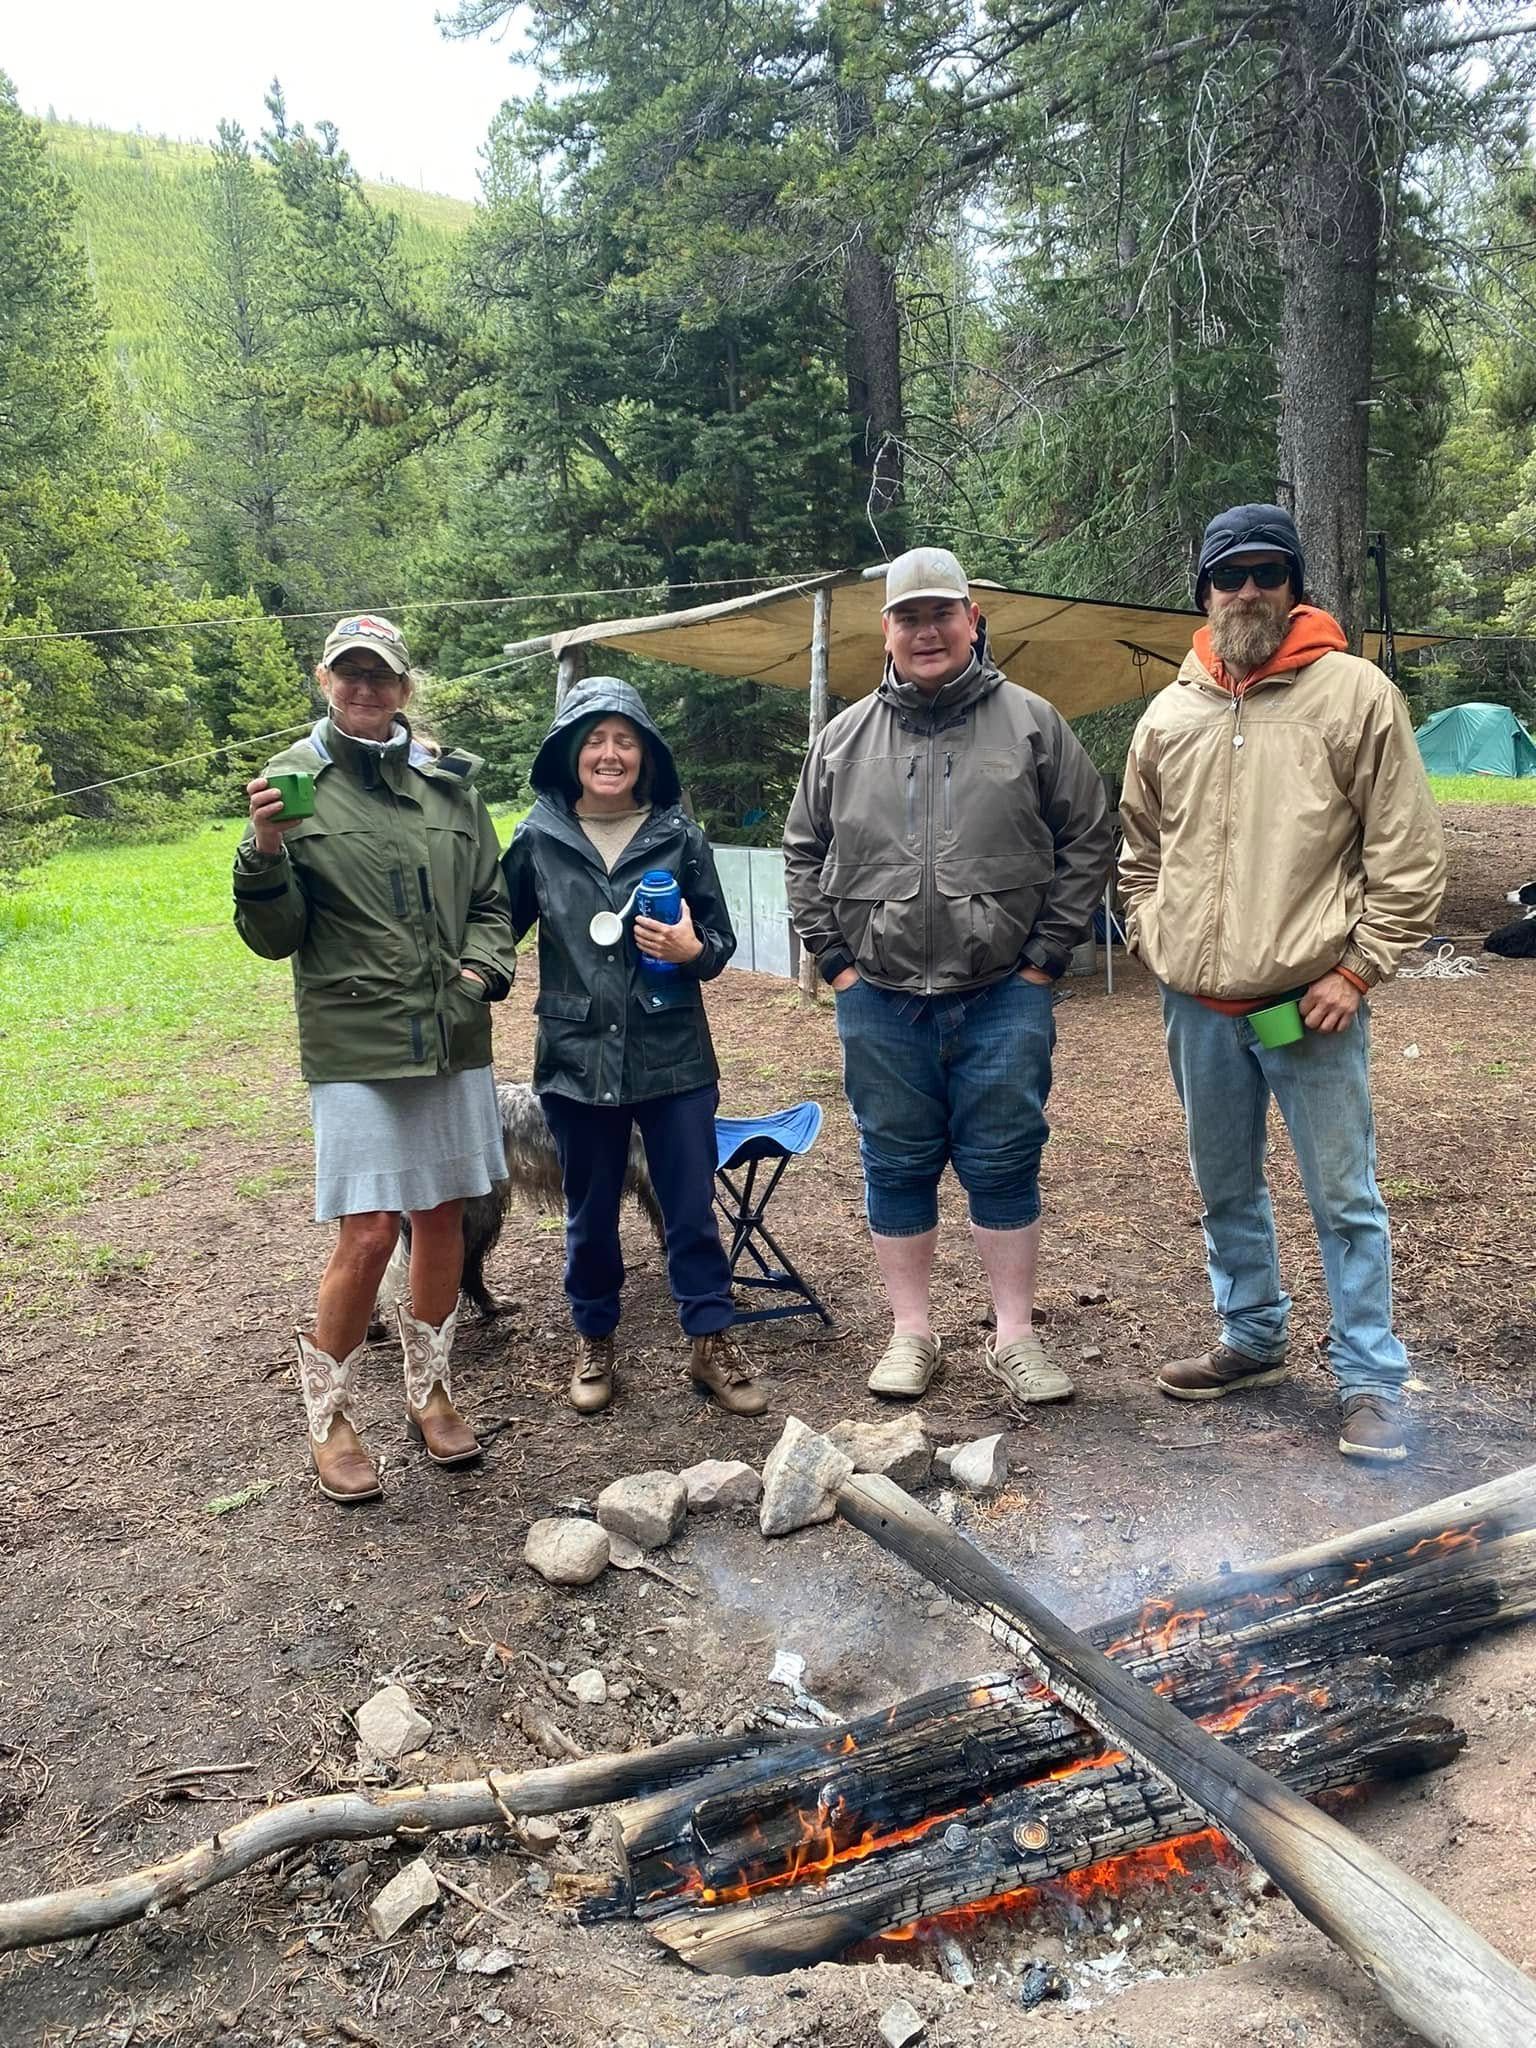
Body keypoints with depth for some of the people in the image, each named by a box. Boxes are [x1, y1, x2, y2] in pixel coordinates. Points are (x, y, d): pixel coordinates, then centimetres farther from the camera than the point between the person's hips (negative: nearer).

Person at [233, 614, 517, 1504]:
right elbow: (275, 935, -2)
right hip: (357, 1048, -4)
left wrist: (483, 969, -3)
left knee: (444, 1217, 13)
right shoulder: (294, 782, -1)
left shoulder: (449, 781, 7)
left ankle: (432, 1391, 32)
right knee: (369, 1235, -5)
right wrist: (266, 854, -20)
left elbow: (492, 898, 16)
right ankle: (330, 1416, 18)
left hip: (456, 1040, 4)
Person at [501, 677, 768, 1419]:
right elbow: (500, 926, 9)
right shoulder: (537, 840, -1)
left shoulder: (679, 835, 0)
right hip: (576, 1058, 1)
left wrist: (693, 949, -16)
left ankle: (711, 1342, 24)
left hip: (673, 1056, 0)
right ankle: (594, 1344, 33)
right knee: (590, 1215, 14)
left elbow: (721, 938, 4)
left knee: (692, 1209, 8)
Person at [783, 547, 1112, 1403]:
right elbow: (805, 853, 14)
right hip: (880, 1004, 2)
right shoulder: (845, 738, 7)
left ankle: (1016, 1336, 20)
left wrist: (1046, 956, -2)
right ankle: (912, 1335, 24)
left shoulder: (1032, 724, 2)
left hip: (1004, 998, -2)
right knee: (898, 1168, 10)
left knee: (1004, 1166, 5)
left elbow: (1088, 841, 4)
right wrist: (836, 958, 5)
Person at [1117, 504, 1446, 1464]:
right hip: (1197, 1005, 5)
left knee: (1345, 1196, 2)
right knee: (1226, 1187, 17)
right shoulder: (1169, 714, 9)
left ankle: (1372, 1382, 15)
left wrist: (1357, 968, -10)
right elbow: (1140, 851, 19)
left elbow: (1409, 853, -6)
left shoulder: (1356, 693, -4)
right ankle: (1254, 1338, 35)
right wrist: (1156, 944, 7)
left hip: (1312, 1002, -4)